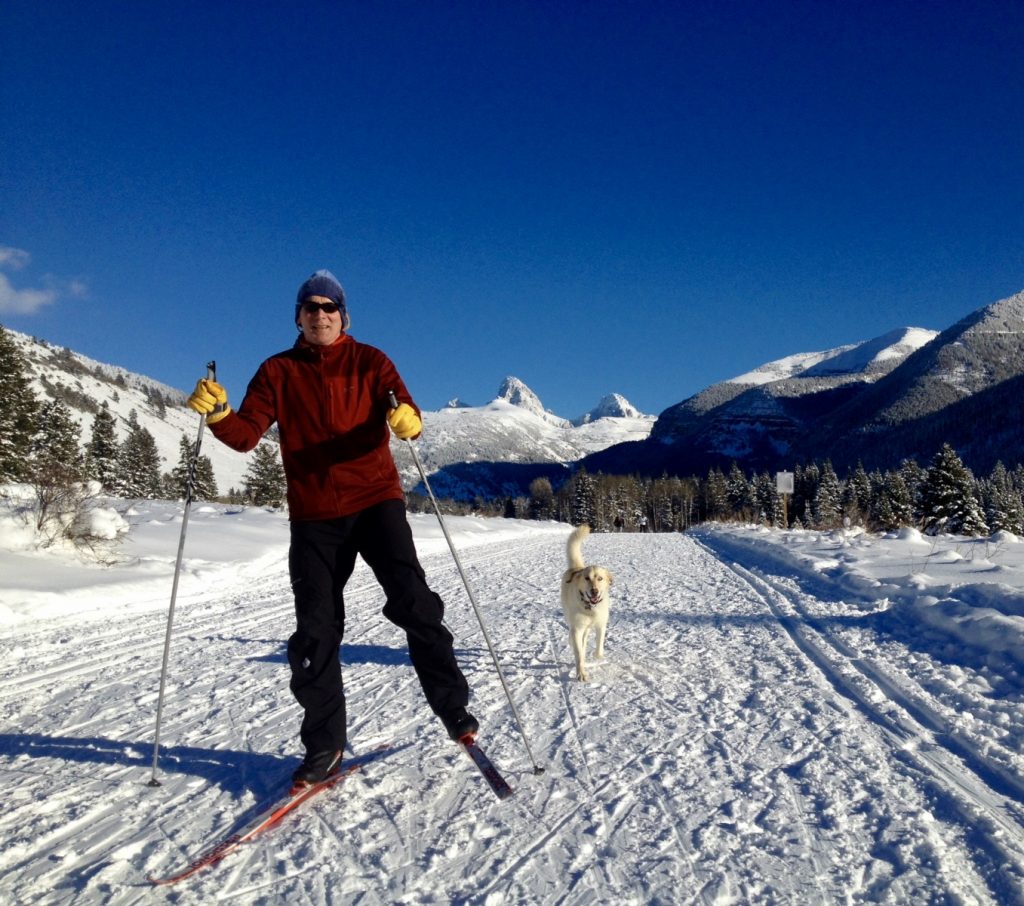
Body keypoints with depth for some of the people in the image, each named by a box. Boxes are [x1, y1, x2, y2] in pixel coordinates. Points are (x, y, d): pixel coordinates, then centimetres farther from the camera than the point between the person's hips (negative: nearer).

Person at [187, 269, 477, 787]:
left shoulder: (369, 362, 6)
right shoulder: (278, 372, 9)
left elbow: (403, 411, -8)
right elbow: (247, 434, 0)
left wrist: (408, 422, -32)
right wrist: (217, 414, -21)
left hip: (375, 500, -2)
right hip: (314, 516, 2)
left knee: (412, 600, -14)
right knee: (315, 631, 3)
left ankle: (452, 706, 3)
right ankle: (324, 745, 16)